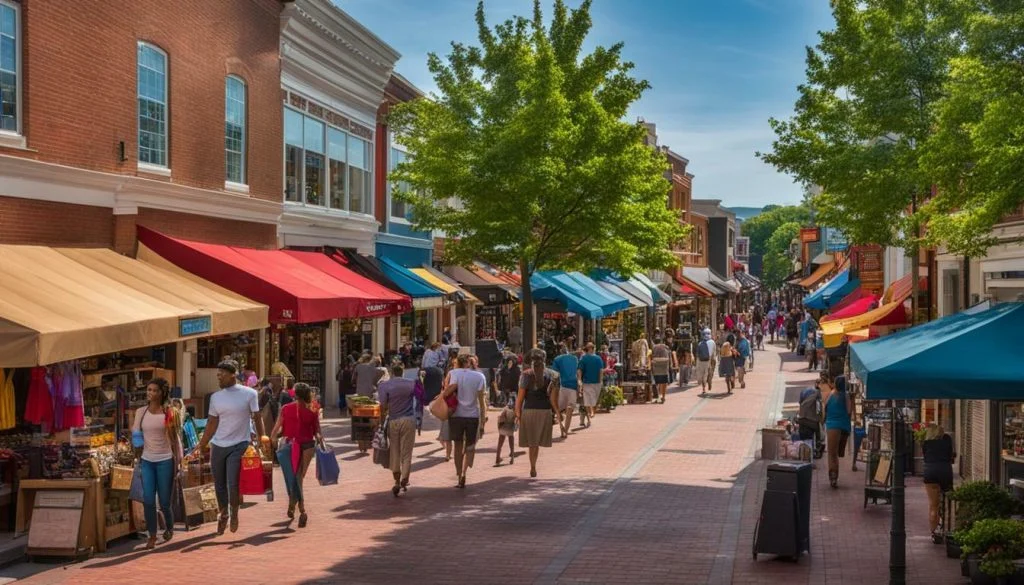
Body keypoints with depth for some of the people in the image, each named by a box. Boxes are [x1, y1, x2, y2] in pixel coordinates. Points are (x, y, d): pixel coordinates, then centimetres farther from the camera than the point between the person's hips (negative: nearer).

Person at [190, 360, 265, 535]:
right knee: (219, 486, 11)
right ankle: (223, 515, 31)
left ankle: (234, 514, 12)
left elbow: (257, 418, 0)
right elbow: (212, 424, 9)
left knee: (232, 484, -13)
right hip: (218, 446, 4)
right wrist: (200, 446, 5)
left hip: (239, 445, -4)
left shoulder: (249, 394, -5)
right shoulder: (215, 397, 6)